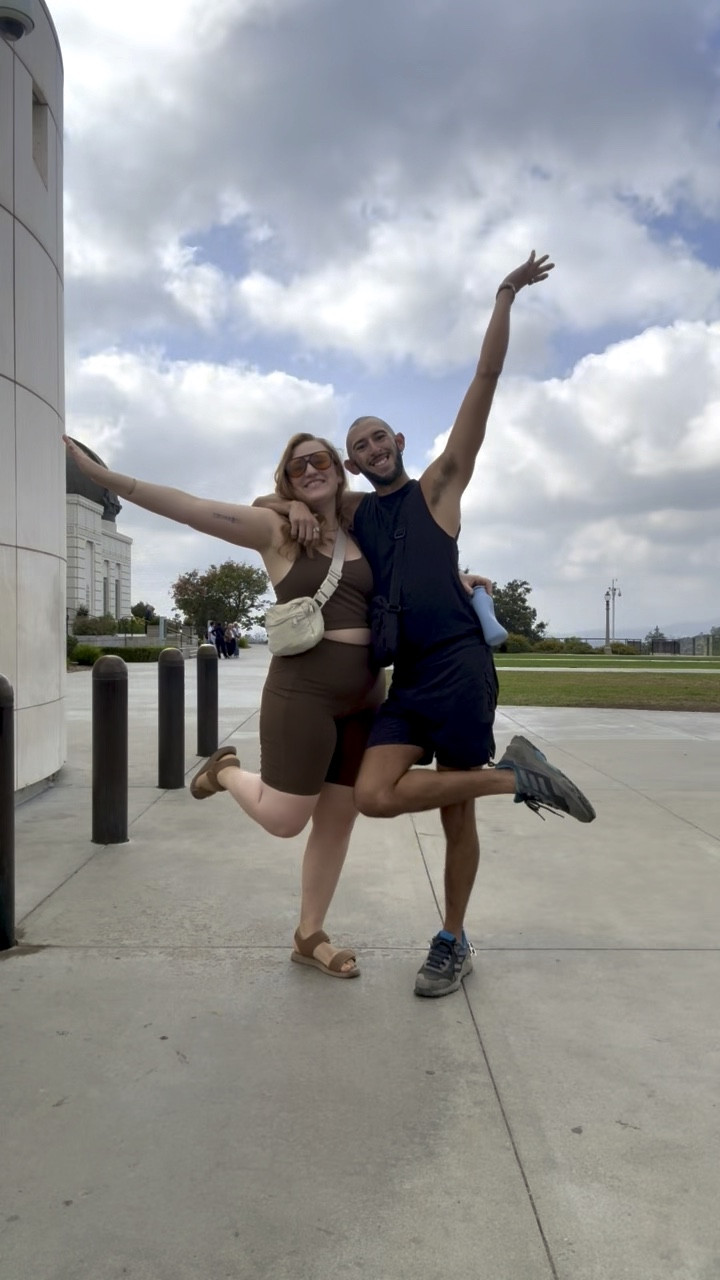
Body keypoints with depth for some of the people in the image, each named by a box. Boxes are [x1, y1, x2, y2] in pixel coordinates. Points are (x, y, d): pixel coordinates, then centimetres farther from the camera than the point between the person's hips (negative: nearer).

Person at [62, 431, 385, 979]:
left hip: (367, 694, 5)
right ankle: (226, 771, 30)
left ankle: (309, 936, 27)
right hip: (302, 690, -5)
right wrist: (104, 475, -20)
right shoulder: (276, 529, -3)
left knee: (339, 820, 10)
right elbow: (191, 508, -12)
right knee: (284, 818, -3)